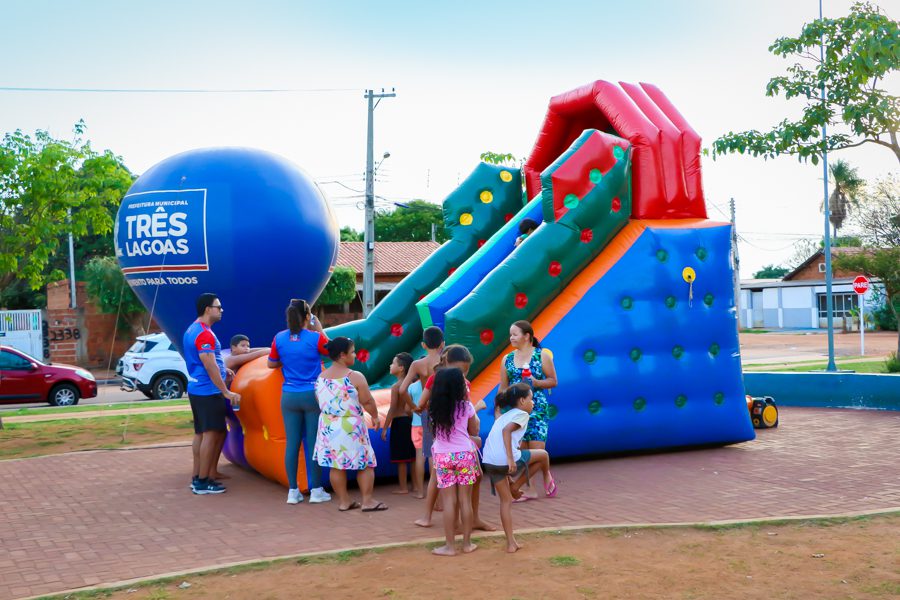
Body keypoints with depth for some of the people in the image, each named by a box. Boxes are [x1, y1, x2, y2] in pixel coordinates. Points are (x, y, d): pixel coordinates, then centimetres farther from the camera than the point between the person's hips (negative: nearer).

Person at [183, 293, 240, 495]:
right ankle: (202, 482, -3)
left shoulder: (192, 330, 13)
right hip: (208, 391, -10)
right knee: (211, 434, -6)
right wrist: (226, 392, -20)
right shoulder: (205, 334, -18)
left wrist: (222, 370, 26)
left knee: (200, 433, 14)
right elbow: (210, 367, -22)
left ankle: (196, 478, 19)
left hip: (196, 389, 10)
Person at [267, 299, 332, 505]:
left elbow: (271, 364, 11)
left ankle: (293, 491, 13)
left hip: (289, 396, 3)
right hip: (312, 395, -3)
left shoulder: (279, 339, -2)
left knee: (292, 443, 7)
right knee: (313, 442, 5)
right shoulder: (316, 338, -12)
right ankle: (316, 490, 10)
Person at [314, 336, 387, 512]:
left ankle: (344, 501, 18)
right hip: (350, 426, -6)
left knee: (336, 465, 11)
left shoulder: (320, 378, 2)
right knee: (365, 464, 7)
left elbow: (320, 401, 12)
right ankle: (367, 501, 10)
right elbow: (368, 402, -12)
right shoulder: (355, 377, -17)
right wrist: (375, 417, 5)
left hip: (328, 425, 6)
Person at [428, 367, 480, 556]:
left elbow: (434, 432, 11)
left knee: (449, 502, 3)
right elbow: (474, 431, 8)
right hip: (465, 455, 0)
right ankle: (467, 543, 14)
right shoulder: (466, 406, -5)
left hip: (442, 456, 1)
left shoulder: (434, 409, -2)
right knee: (465, 500, 7)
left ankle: (450, 545, 6)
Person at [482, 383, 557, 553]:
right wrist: (510, 459, -20)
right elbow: (507, 431, -15)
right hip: (506, 460, -7)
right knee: (543, 455, 14)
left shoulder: (504, 415, 26)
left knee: (506, 500, 17)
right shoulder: (521, 414, 1)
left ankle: (511, 543, 17)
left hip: (489, 461, 7)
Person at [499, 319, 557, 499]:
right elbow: (503, 388, 13)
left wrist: (535, 382, -15)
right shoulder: (507, 359, 9)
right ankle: (529, 489, 9)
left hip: (536, 410, -3)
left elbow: (553, 381, 1)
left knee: (537, 452, -7)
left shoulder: (542, 355, -1)